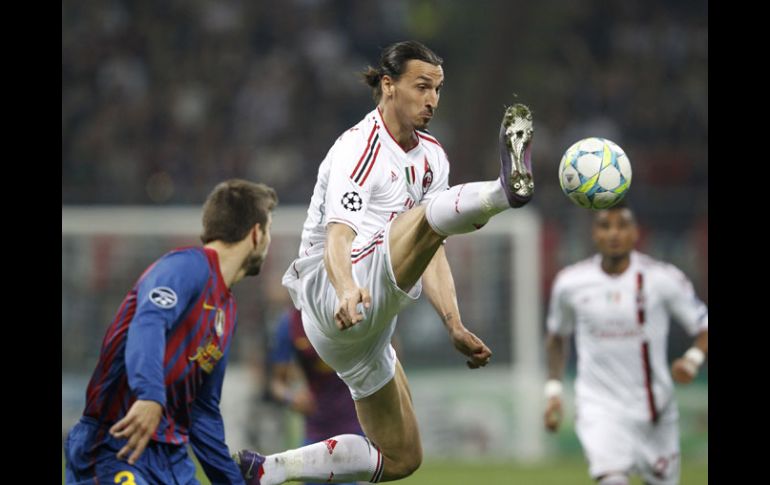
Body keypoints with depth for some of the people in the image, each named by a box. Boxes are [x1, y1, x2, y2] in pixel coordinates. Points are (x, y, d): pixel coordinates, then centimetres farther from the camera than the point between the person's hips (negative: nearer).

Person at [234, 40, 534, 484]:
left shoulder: (432, 156, 16)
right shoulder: (358, 150, -10)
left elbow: (431, 252, 15)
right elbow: (337, 238, -25)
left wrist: (455, 326, 2)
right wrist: (346, 290, -46)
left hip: (369, 330, 9)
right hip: (328, 297, -9)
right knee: (427, 216, -33)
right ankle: (507, 188, -64)